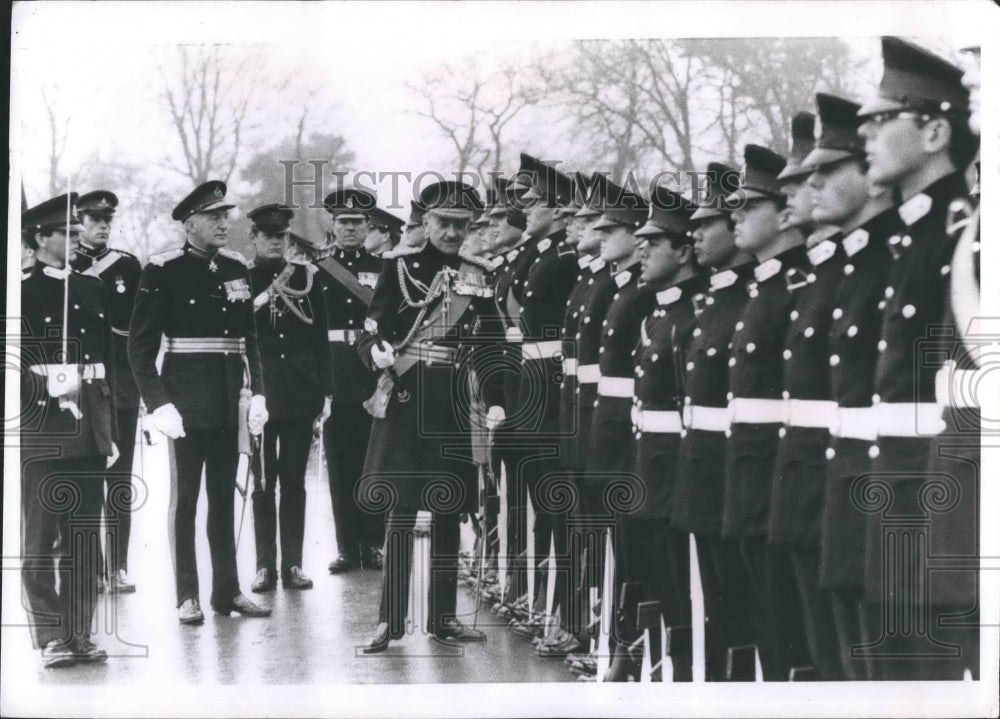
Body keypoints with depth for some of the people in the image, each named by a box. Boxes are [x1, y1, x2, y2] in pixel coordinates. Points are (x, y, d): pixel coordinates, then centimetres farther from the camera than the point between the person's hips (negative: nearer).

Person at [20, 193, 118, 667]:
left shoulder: (93, 290, 14)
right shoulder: (22, 293, -2)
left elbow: (107, 361, 15)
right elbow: (17, 365, -5)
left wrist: (109, 429, 12)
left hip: (88, 430, 5)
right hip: (40, 431, -5)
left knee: (84, 538, 6)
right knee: (40, 538, -1)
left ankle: (79, 634, 12)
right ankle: (50, 638, 3)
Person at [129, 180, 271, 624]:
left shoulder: (236, 269, 9)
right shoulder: (163, 272, -7)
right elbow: (140, 346, -8)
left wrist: (256, 393, 7)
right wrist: (158, 404, -16)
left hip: (230, 402, 5)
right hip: (187, 400, -5)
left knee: (224, 497, 11)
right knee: (185, 498, 1)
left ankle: (227, 590, 18)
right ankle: (187, 597, 7)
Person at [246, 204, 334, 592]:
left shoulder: (305, 277, 7)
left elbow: (320, 338, 7)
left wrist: (325, 390, 3)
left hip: (299, 394, 2)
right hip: (259, 394, -1)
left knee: (294, 482, 5)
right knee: (263, 483, 3)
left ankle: (292, 564, 10)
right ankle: (265, 566, 8)